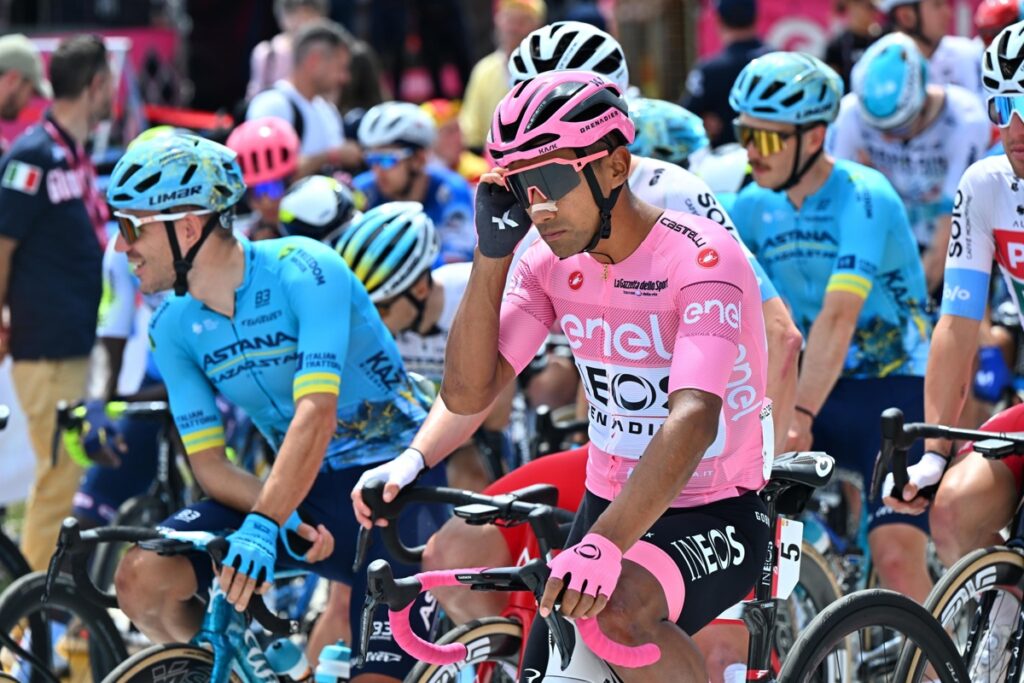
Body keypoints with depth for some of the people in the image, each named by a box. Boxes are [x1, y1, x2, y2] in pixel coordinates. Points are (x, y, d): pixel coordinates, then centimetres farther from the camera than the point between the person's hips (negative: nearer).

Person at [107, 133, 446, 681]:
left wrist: (264, 524, -43)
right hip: (294, 490, 5)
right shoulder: (174, 329, -2)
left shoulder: (302, 271, -21)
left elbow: (316, 415, -31)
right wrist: (283, 517, -24)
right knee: (141, 578, -17)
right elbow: (209, 464, -4)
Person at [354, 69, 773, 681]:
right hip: (609, 504, 7)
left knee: (620, 607, -35)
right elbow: (468, 392, -6)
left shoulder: (702, 258, -21)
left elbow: (693, 417, -35)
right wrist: (492, 255, -18)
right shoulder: (552, 264, -1)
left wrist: (605, 545, -48)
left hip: (715, 516, -7)